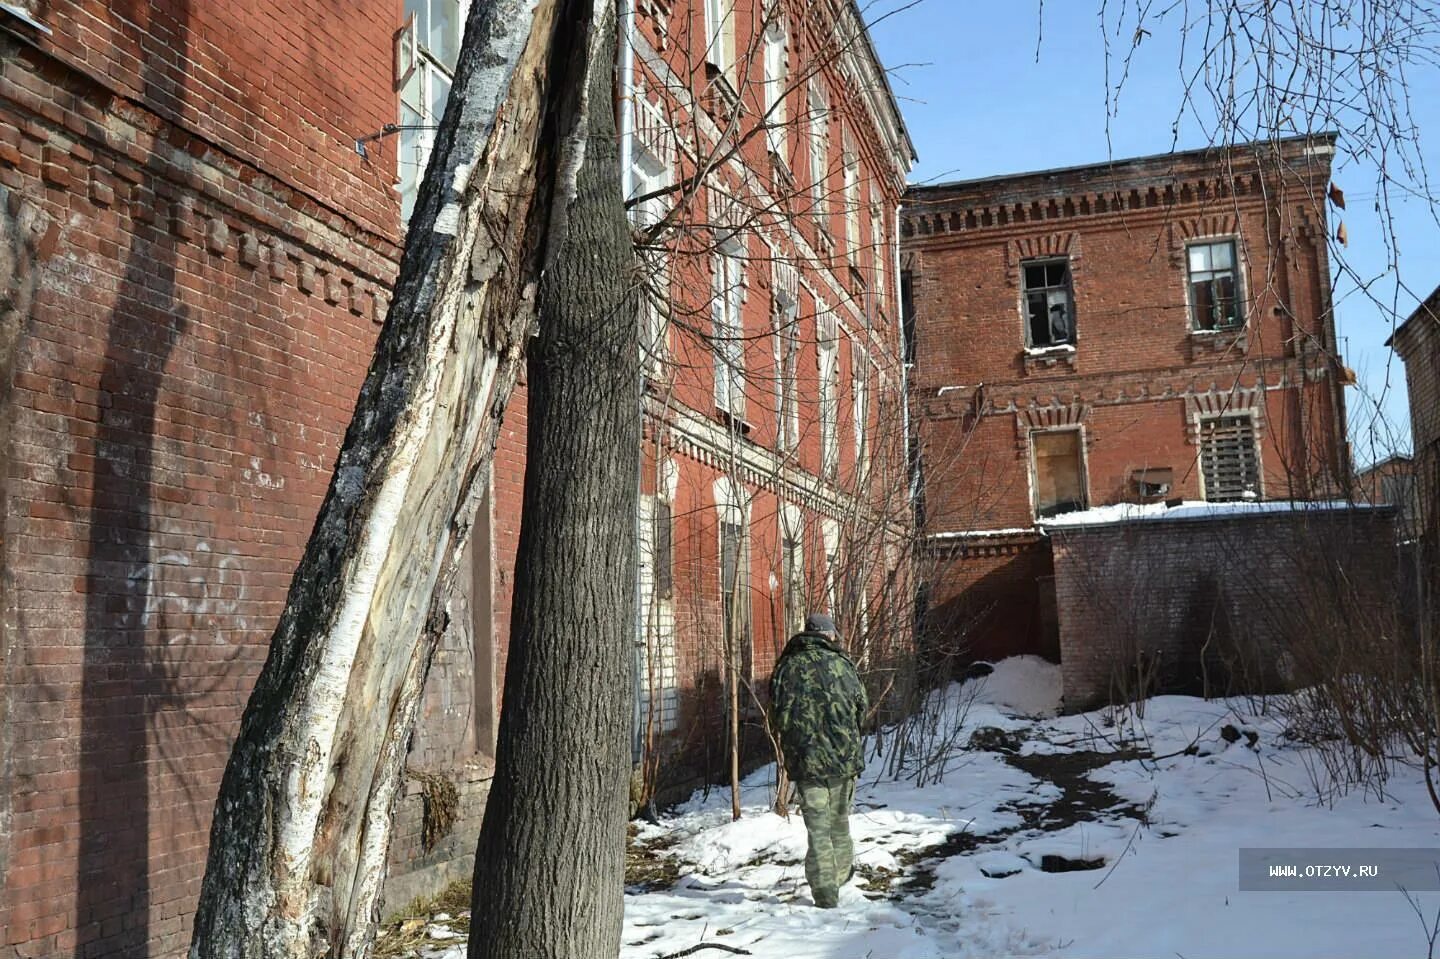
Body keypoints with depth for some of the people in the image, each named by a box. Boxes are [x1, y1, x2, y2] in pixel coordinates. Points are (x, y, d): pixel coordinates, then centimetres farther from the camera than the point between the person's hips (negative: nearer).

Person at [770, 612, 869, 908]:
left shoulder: (787, 667, -1)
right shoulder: (841, 663, -2)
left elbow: (779, 714, 0)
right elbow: (863, 708, 4)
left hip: (805, 758, -1)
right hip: (844, 755, 1)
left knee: (817, 825, 4)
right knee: (840, 818, 20)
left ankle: (825, 891, 3)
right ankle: (842, 871, 33)